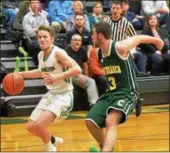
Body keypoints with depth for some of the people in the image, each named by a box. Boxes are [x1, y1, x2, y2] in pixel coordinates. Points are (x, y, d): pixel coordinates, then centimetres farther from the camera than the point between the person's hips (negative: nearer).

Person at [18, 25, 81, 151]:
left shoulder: (58, 52, -20)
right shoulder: (40, 55, 5)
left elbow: (77, 70, -30)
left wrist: (57, 77, -38)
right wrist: (21, 74, 20)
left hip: (63, 95, -8)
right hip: (50, 94, 8)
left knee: (39, 123, -25)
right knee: (31, 127, 8)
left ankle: (49, 148, 3)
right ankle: (52, 140, 38)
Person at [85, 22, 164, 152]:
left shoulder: (120, 48, -18)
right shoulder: (99, 53, 3)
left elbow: (139, 38, -2)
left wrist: (156, 41, 13)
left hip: (127, 93, -8)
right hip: (110, 93, 8)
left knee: (110, 121, -32)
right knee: (90, 122, -2)